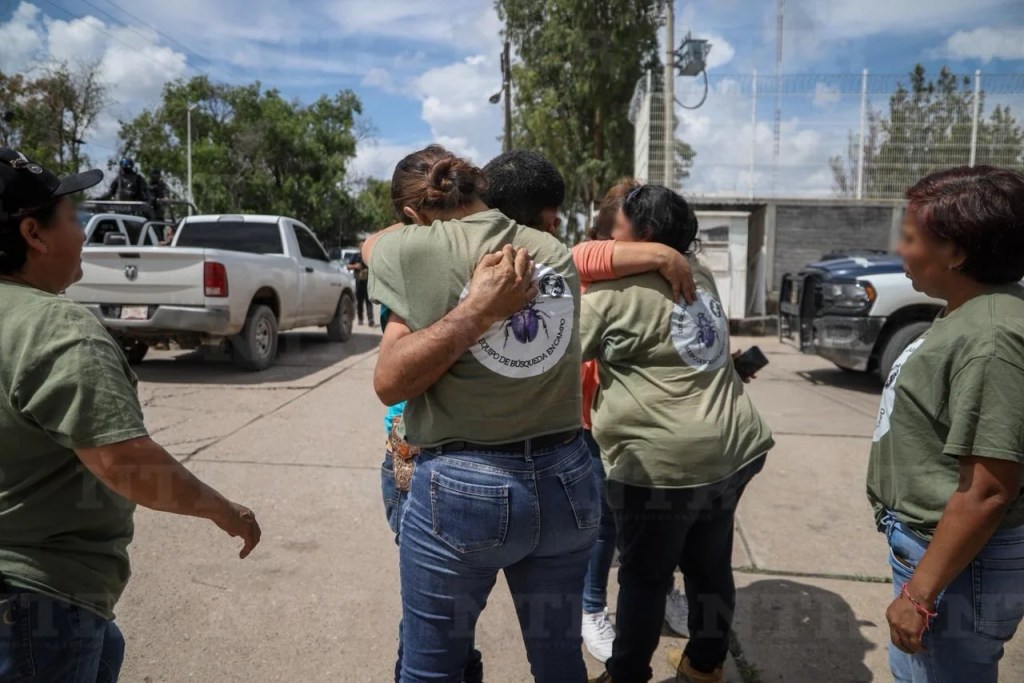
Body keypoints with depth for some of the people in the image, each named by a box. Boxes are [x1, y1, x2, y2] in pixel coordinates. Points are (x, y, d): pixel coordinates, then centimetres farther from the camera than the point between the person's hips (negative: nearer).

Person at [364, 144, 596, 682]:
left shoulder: (414, 248, -8)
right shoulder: (556, 254, 5)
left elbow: (388, 384, -6)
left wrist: (476, 309, -11)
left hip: (462, 486, -4)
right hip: (566, 480, 5)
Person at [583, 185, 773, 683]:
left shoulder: (613, 293, -12)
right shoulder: (700, 276, 10)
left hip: (663, 461, -7)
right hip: (732, 447, 8)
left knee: (644, 575, 8)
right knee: (710, 563, 20)